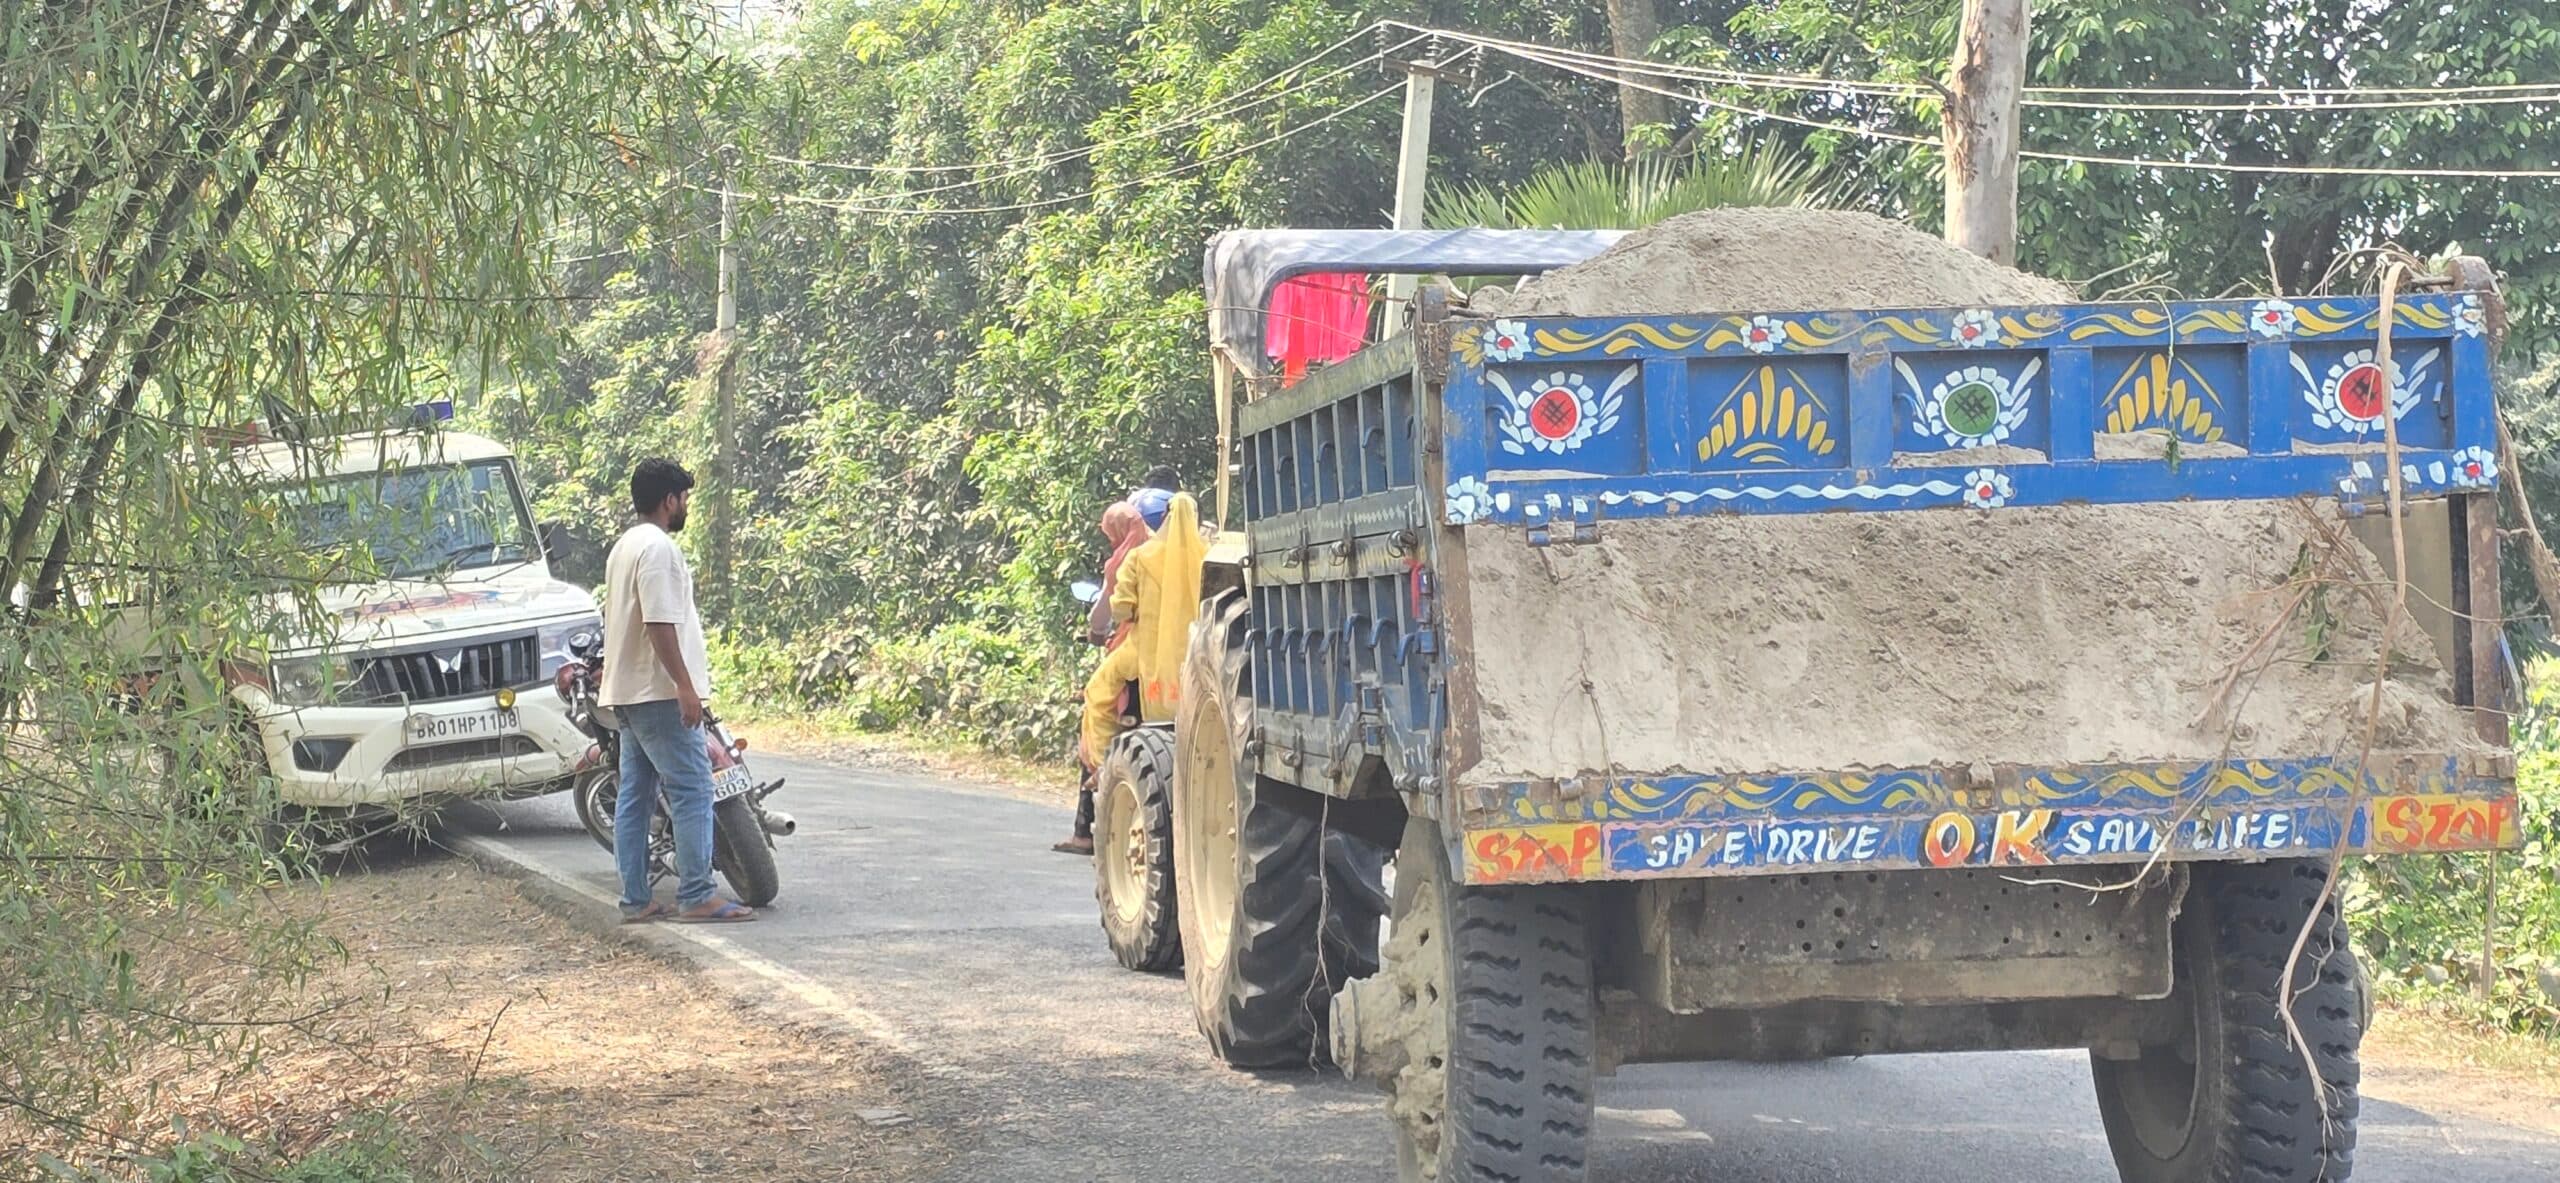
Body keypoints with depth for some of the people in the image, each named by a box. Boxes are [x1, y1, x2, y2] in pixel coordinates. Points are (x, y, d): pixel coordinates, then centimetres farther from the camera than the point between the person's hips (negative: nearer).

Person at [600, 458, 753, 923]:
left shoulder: (623, 548, 19)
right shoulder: (658, 547, -13)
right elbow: (660, 625, -21)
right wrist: (685, 685, -22)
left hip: (626, 693, 11)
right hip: (659, 693, -11)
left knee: (635, 795, 9)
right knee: (692, 790, -10)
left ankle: (635, 900, 10)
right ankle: (696, 897, -12)